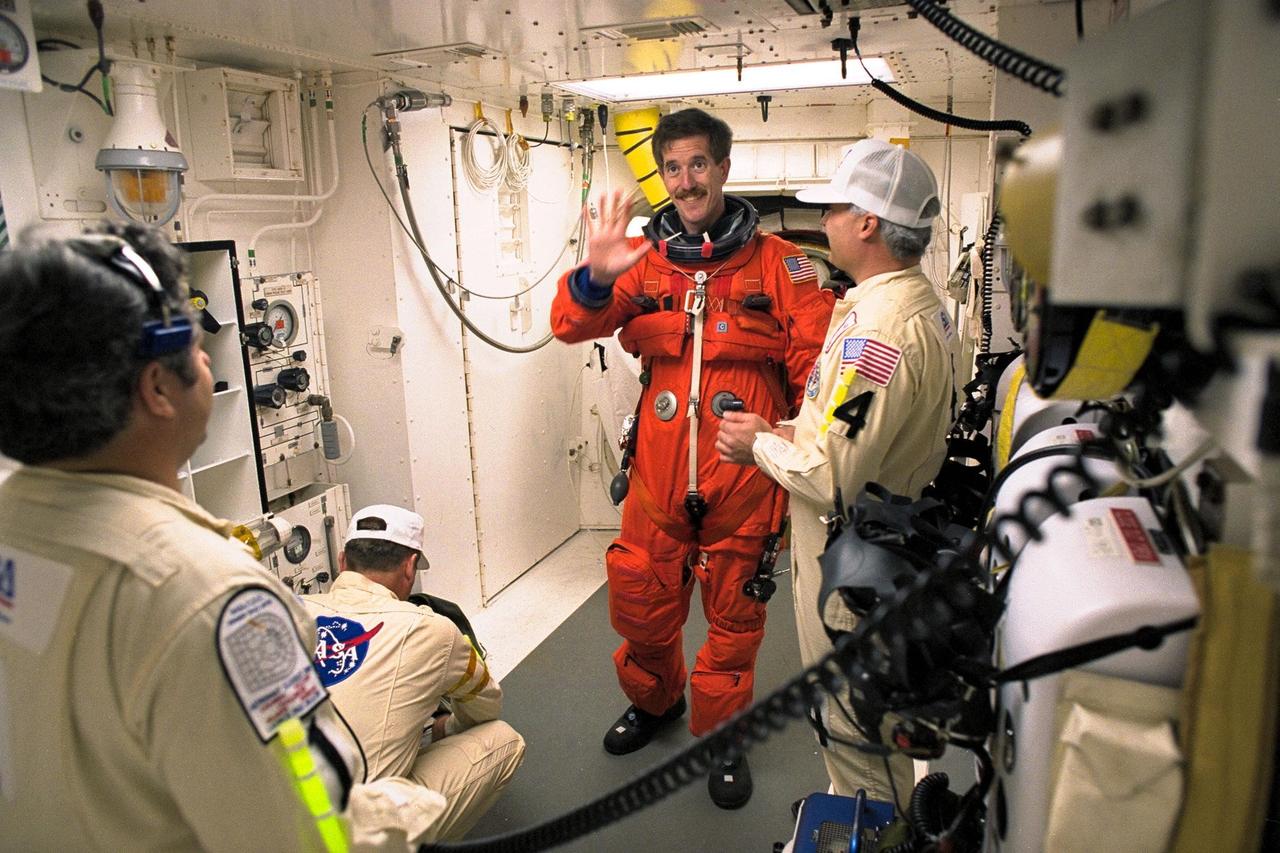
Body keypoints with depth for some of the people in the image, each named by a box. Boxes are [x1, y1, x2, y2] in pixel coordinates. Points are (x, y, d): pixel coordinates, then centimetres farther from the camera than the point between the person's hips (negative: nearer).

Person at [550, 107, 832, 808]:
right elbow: (572, 326, -7)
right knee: (640, 600, 15)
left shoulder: (776, 263, -2)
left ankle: (719, 734, 37)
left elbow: (816, 367, -3)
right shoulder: (644, 260, 4)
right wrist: (595, 279, -28)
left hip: (745, 476, -2)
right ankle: (653, 700, 46)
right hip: (659, 473, 2)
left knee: (734, 613, 11)